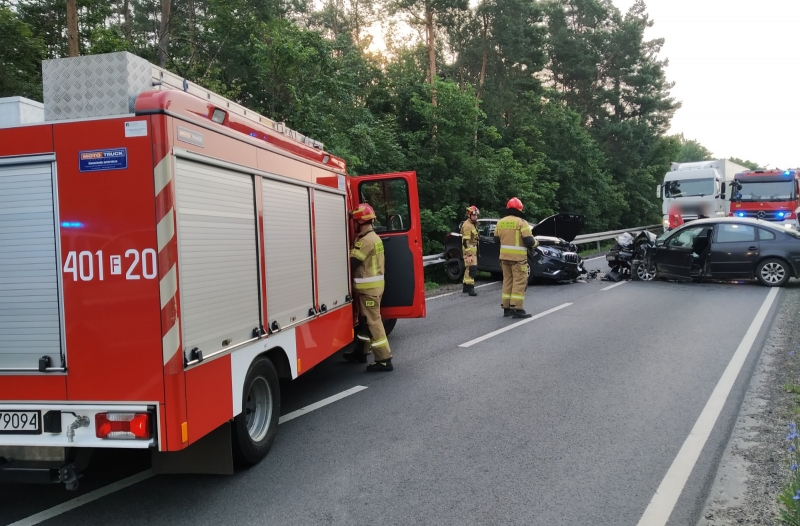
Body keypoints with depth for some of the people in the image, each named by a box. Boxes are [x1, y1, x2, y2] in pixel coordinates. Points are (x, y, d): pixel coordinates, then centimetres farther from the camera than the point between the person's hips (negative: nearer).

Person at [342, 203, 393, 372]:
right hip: (373, 285, 10)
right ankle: (362, 352, 33)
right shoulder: (373, 237, 14)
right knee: (365, 320, 20)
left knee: (373, 322, -7)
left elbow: (351, 262, -21)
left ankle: (384, 360, -5)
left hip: (369, 287, -10)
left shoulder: (366, 240, -19)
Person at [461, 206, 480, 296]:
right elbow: (465, 241, -21)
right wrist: (468, 255, -26)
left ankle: (465, 287, 22)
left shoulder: (473, 224, 16)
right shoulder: (467, 225, -16)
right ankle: (470, 288, -16)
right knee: (472, 269, -15)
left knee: (468, 268, 14)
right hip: (469, 250, -10)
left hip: (473, 250, 10)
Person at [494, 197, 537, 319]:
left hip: (504, 256, 6)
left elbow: (496, 239, 14)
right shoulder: (521, 222, -11)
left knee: (507, 281, 13)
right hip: (518, 257, -6)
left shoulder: (500, 222, 7)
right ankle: (517, 309, -6)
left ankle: (506, 308, 14)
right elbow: (528, 241, -15)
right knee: (519, 282, -3)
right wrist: (535, 242, 6)